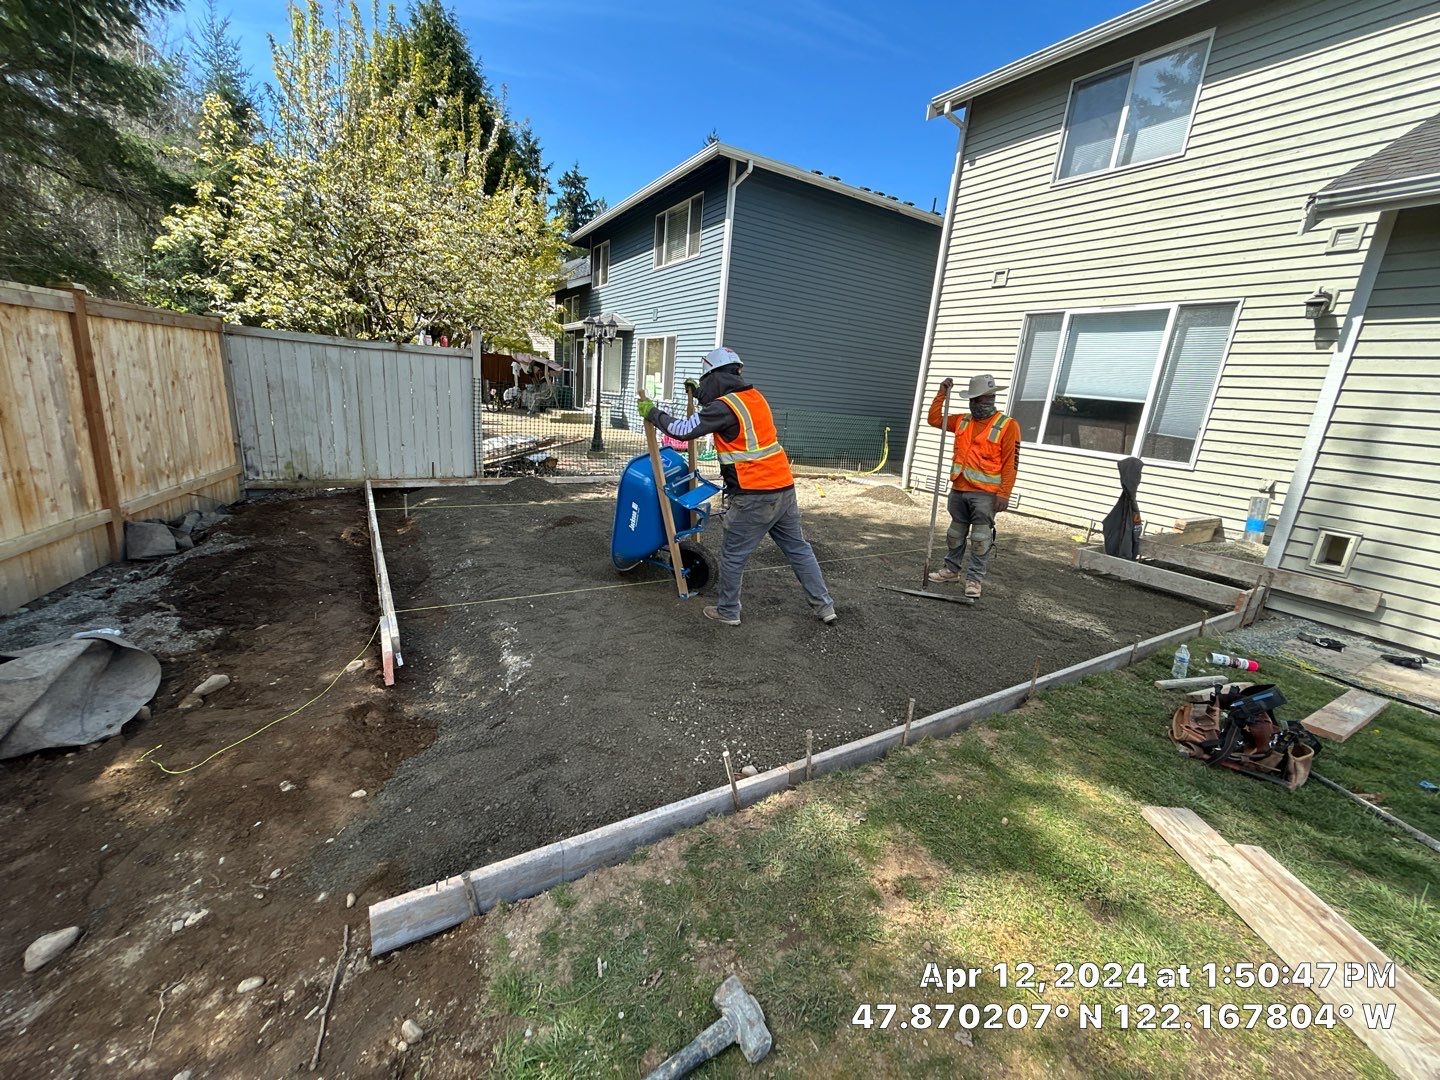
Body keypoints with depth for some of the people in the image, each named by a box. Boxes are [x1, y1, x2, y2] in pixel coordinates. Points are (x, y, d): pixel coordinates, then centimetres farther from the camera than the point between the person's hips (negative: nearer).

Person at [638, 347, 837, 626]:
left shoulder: (725, 407, -12)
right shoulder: (754, 396, 13)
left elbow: (683, 430, -10)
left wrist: (652, 412, 4)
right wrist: (699, 392, 40)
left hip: (754, 497, -8)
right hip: (784, 488, 8)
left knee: (733, 555, 9)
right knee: (798, 549, 16)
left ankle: (728, 611, 21)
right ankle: (824, 605, 22)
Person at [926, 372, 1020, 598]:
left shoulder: (1007, 425, -6)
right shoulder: (962, 421, 10)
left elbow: (1010, 463, -10)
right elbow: (934, 419, 17)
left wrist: (1004, 494, -16)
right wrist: (942, 394, 7)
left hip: (985, 494, -5)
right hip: (958, 490, 6)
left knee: (981, 537, -1)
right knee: (956, 533, 16)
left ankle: (974, 578, 6)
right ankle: (952, 569, 30)